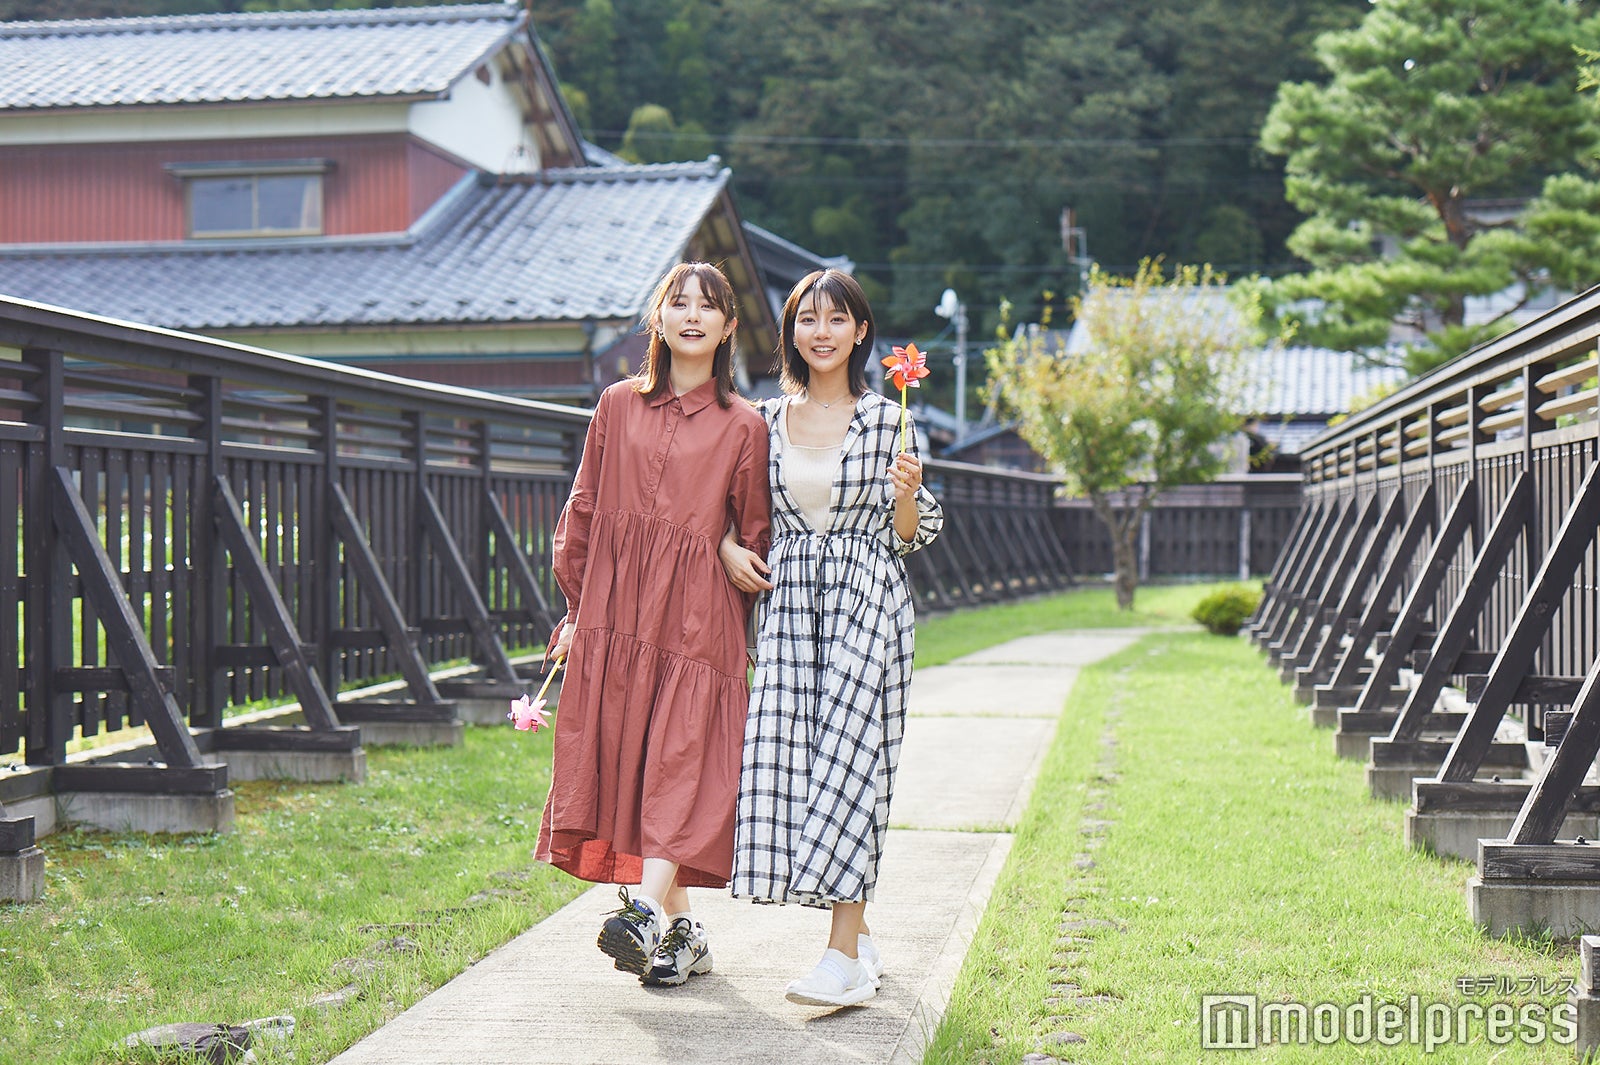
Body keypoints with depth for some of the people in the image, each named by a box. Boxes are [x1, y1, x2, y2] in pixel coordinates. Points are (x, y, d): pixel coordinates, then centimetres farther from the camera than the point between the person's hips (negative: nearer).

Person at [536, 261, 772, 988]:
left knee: (680, 763, -13)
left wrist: (737, 632, 3)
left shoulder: (744, 427, 5)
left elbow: (754, 540, 8)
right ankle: (681, 930, 8)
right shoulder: (618, 406, 12)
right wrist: (576, 607, 8)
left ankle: (648, 915, -23)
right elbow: (583, 511, 13)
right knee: (620, 760, -1)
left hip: (696, 616, -2)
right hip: (615, 615, 2)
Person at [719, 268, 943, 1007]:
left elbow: (908, 537, 5)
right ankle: (859, 938, 11)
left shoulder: (886, 420, 2)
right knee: (785, 756, -3)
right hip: (788, 601, 3)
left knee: (848, 757, -12)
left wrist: (907, 495, -14)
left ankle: (845, 957, -13)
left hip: (867, 600, -3)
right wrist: (729, 547, 1)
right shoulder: (766, 420, 10)